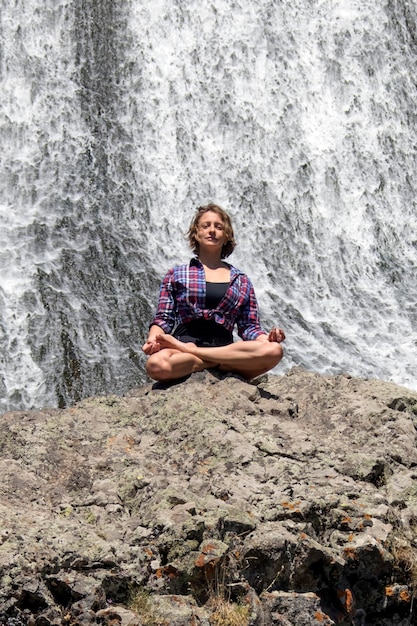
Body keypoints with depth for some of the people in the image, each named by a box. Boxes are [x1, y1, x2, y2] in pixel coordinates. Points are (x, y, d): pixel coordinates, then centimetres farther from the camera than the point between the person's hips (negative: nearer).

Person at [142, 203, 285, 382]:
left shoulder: (241, 280, 21)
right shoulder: (176, 274, 17)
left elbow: (249, 327, 16)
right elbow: (163, 319, 11)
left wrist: (268, 338, -6)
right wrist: (153, 339, -11)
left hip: (225, 347, 3)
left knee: (274, 350, -30)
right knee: (156, 365, -40)